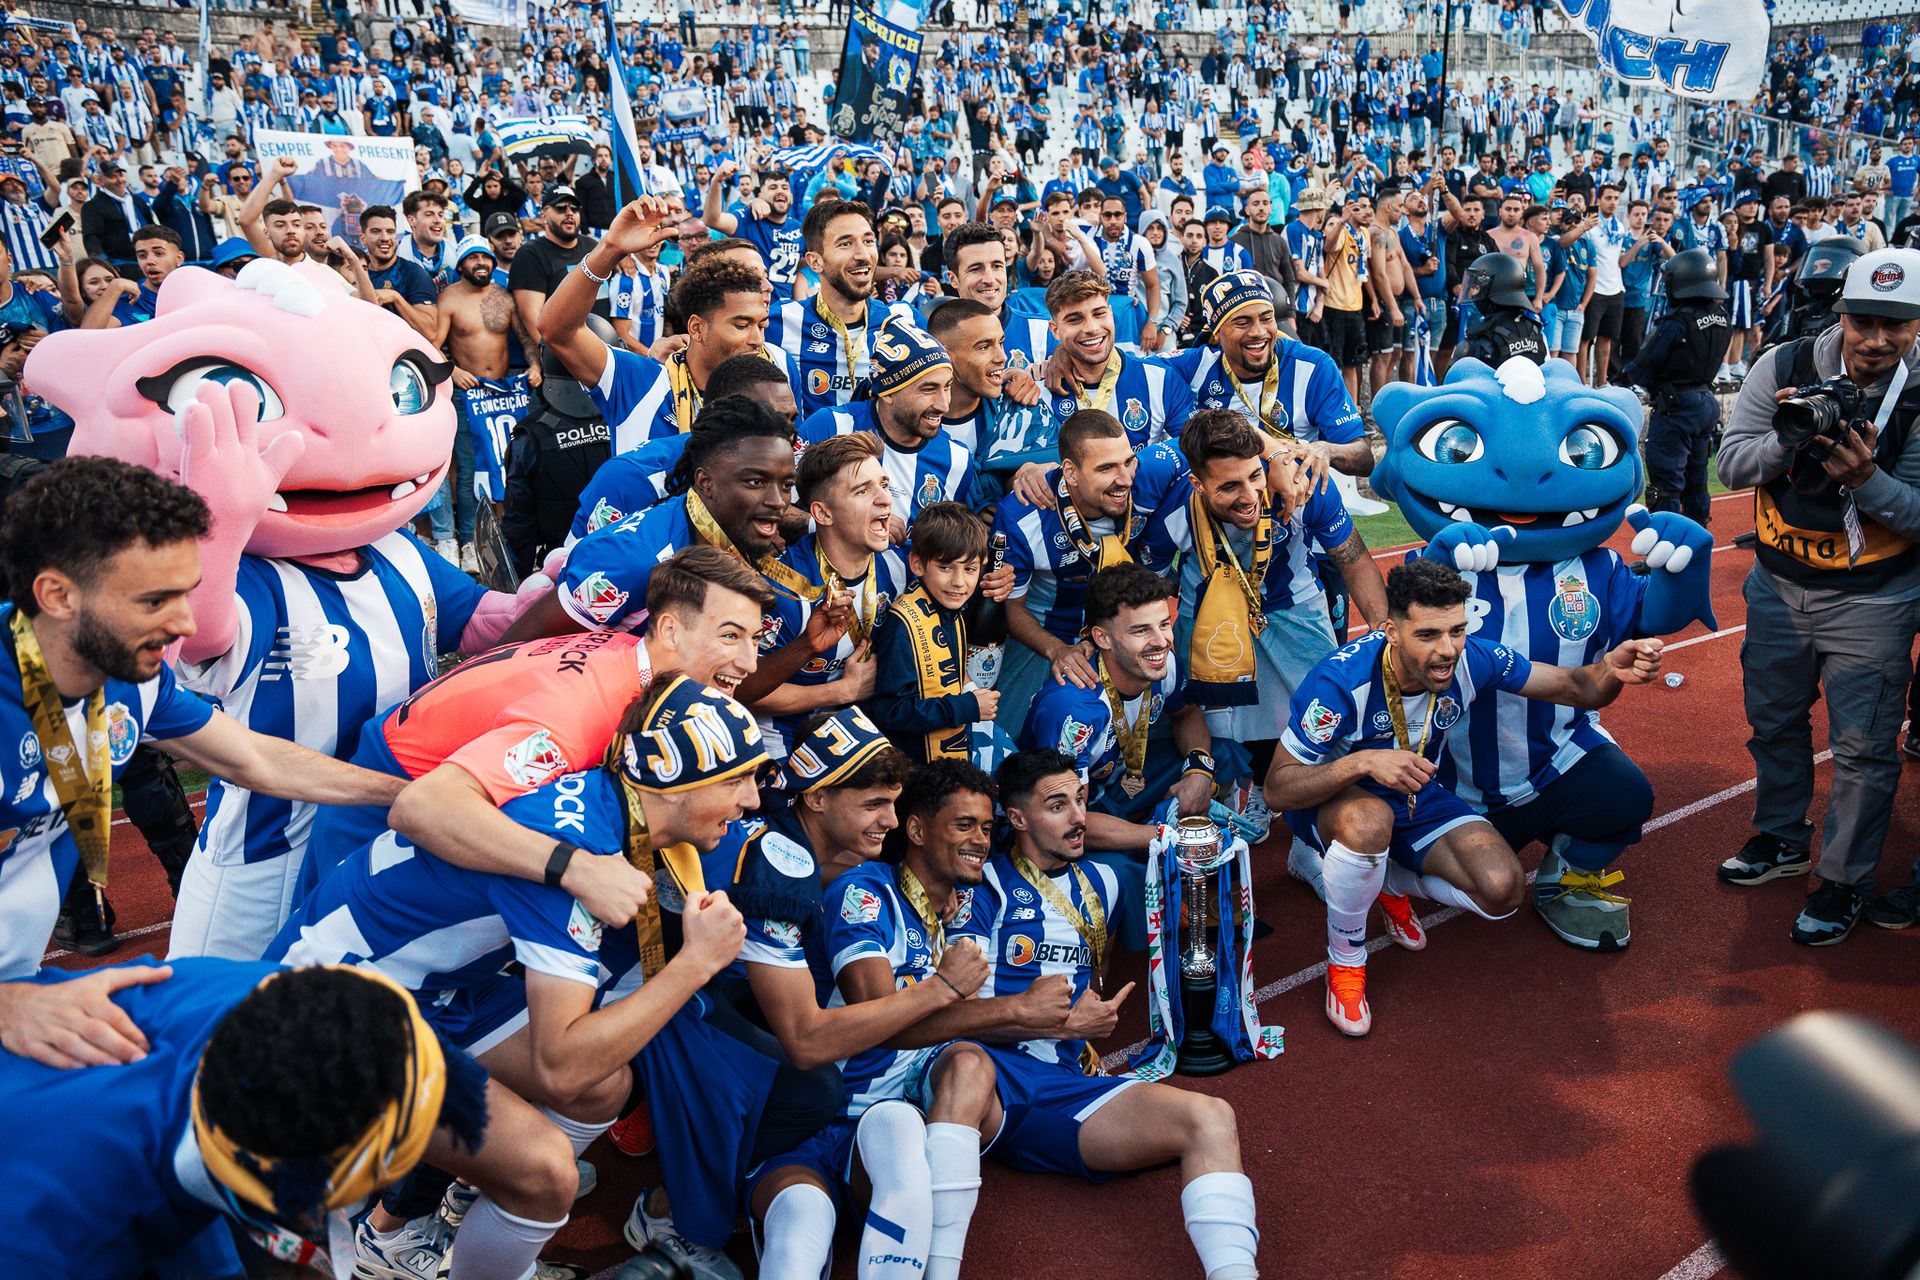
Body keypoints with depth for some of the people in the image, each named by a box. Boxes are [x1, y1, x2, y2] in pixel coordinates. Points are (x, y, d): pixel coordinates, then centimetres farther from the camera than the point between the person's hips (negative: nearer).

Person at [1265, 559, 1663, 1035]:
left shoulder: (1472, 660, -20)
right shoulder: (1341, 680, -33)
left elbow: (1573, 687, -8)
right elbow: (1278, 790, -30)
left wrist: (1612, 669, -32)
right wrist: (1363, 762, -46)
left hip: (1420, 798, 5)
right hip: (1333, 798, -4)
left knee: (1502, 890, -18)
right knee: (1370, 820, -41)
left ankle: (1389, 882, 13)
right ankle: (1345, 961, -13)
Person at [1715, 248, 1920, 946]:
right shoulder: (1786, 366, -8)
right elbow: (1732, 463, -9)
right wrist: (1791, 441, -28)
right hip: (1779, 583, 3)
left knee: (1863, 747, 4)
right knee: (1774, 722, 19)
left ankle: (1845, 879, 22)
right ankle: (1782, 839, 41)